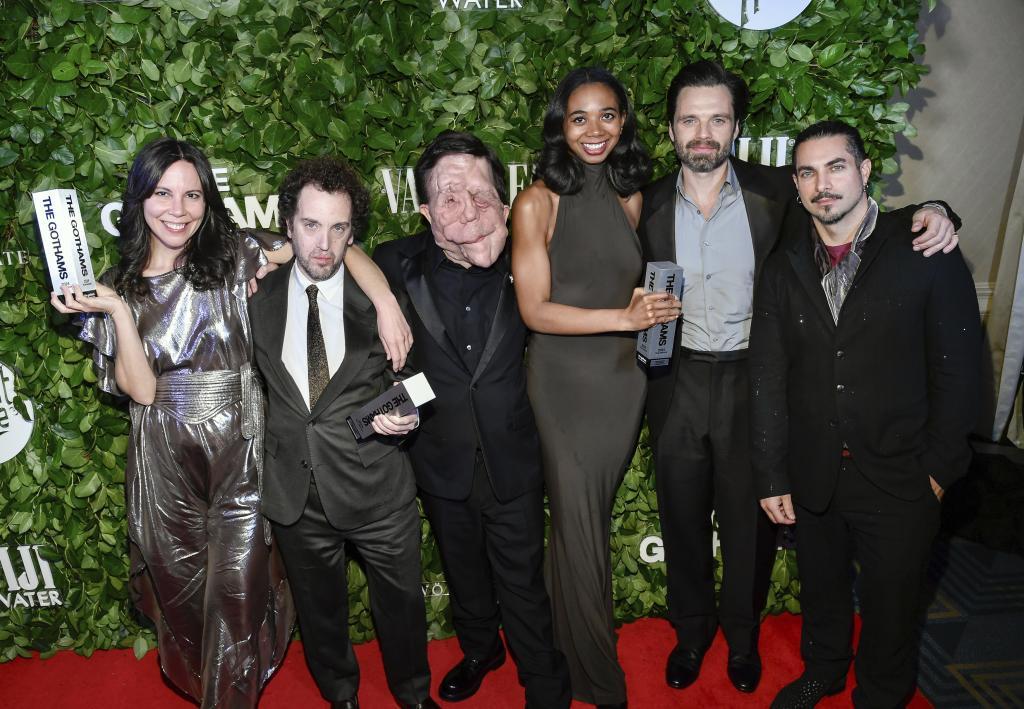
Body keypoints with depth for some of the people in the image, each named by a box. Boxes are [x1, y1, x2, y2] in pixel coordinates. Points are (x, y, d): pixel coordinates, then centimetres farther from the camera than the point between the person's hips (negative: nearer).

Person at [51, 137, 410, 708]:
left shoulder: (234, 256, -3)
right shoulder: (119, 287, 4)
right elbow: (141, 388, -4)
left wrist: (387, 303, -24)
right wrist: (118, 310, -15)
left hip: (239, 452, -2)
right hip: (164, 463, 2)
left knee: (237, 592, -2)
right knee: (182, 593, 15)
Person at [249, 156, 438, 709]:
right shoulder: (259, 299, -2)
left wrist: (403, 415, -18)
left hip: (378, 489, -2)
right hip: (295, 492, 2)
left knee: (401, 602, 17)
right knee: (319, 608, 22)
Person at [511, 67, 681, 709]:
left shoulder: (630, 196, 6)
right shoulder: (538, 203, -8)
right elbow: (535, 309, -12)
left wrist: (654, 310, -5)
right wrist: (623, 317, -20)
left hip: (624, 377, 4)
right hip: (565, 381, -4)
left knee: (599, 516, 16)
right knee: (578, 523, 7)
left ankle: (590, 630, 40)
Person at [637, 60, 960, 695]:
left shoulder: (776, 192, -5)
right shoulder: (651, 205, -1)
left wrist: (930, 212, -13)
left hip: (752, 382, -1)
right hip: (677, 383, 1)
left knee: (750, 518, 14)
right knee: (683, 516, 16)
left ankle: (743, 632, 42)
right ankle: (692, 628, 41)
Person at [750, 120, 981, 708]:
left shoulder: (925, 254, -9)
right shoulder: (784, 268, 0)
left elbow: (957, 367, -7)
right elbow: (768, 379, -1)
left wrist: (940, 467, -8)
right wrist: (772, 476, -1)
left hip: (900, 480, -2)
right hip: (813, 477, 3)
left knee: (892, 604, 16)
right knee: (821, 588, 23)